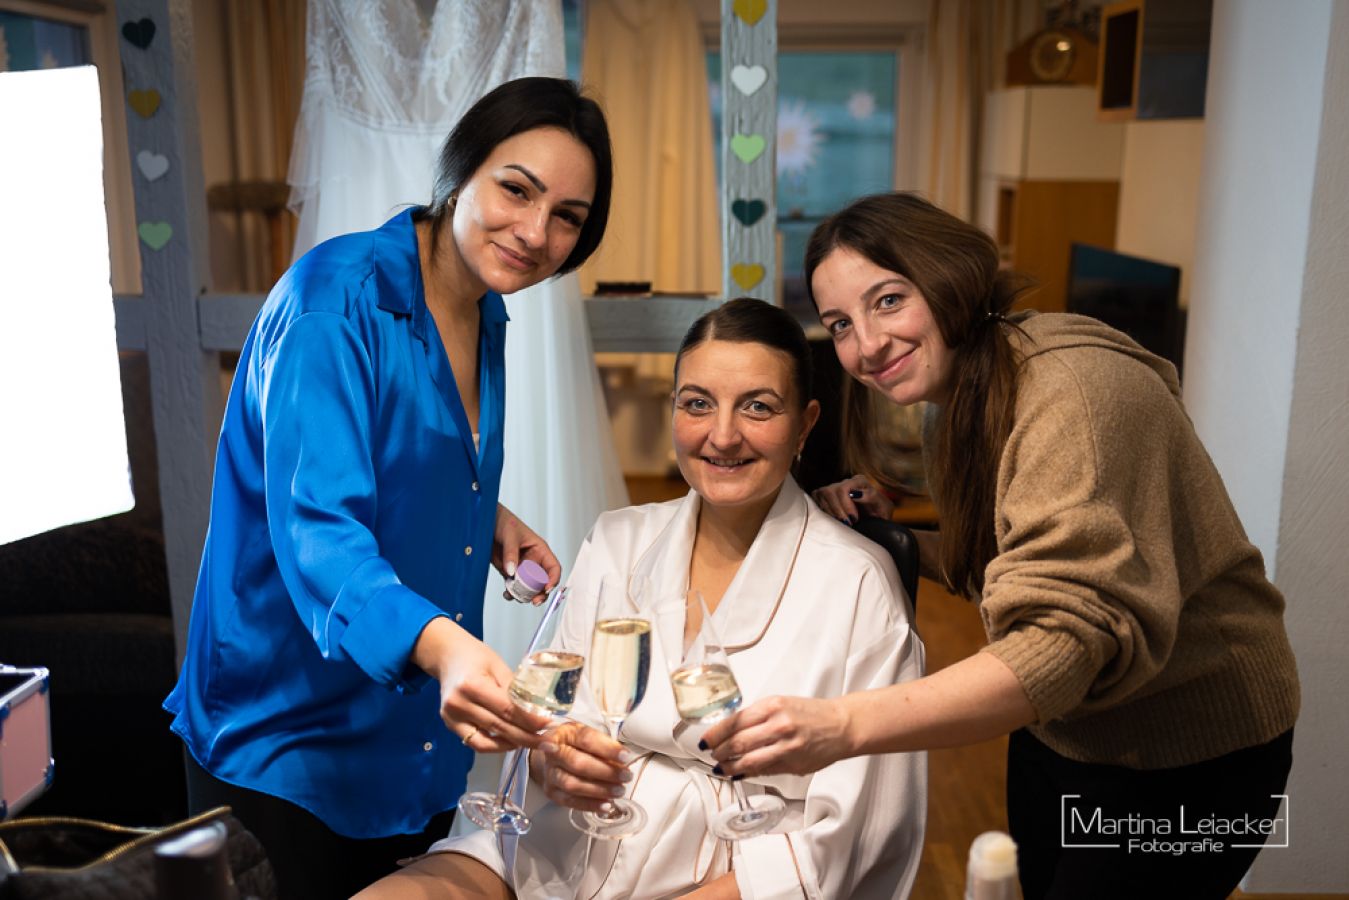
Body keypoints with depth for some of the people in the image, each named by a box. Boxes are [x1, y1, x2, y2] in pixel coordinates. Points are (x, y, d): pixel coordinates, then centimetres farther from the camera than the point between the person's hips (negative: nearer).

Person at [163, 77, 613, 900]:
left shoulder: (485, 313, 3)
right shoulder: (336, 300, -20)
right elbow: (316, 527, -32)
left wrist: (482, 514, -2)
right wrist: (438, 642, -49)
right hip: (285, 746, -7)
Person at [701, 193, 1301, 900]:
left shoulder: (1071, 387, -28)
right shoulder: (955, 405, 0)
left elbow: (1075, 633, -40)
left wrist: (844, 726, -50)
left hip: (1188, 751, -7)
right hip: (1059, 730, 8)